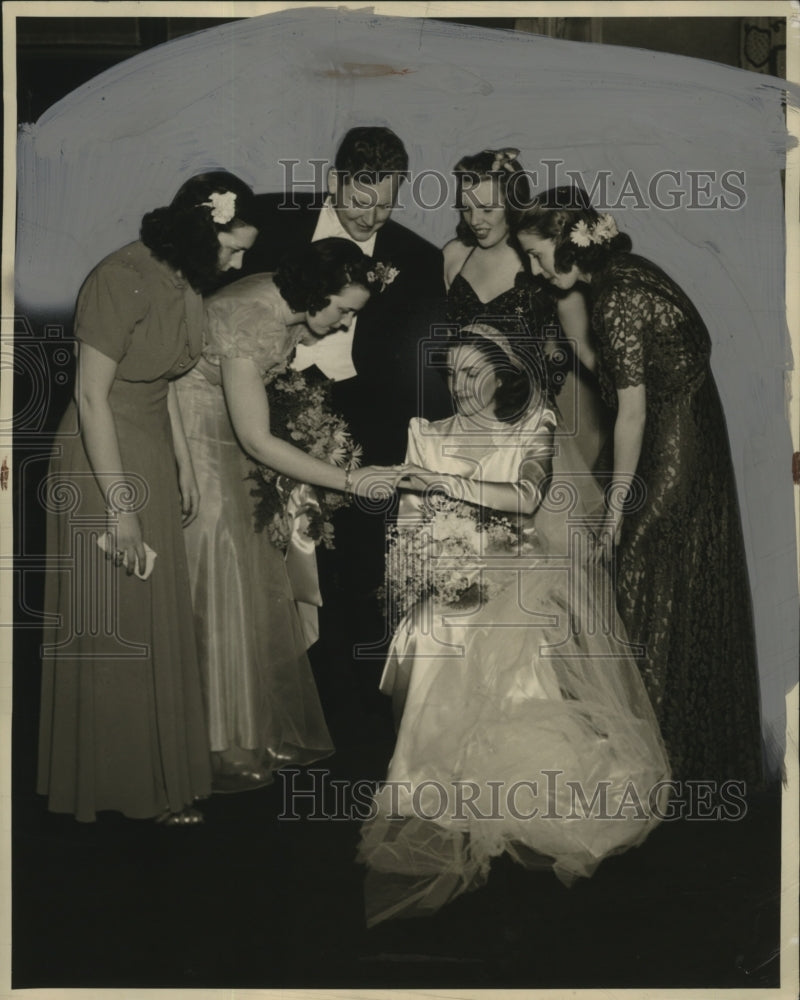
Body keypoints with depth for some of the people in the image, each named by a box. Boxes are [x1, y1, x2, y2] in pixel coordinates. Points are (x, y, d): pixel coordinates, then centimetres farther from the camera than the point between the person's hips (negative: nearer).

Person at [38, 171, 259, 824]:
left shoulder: (182, 281, 4)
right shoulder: (123, 280, -22)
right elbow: (91, 396, -22)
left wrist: (183, 465, 13)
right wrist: (120, 506, -22)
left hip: (152, 458, 8)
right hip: (102, 460, -8)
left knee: (158, 619, 15)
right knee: (113, 628, 3)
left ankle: (161, 766, 30)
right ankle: (122, 780, 19)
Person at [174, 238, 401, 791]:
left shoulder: (285, 304, -3)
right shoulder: (249, 324, -29)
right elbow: (258, 440, -29)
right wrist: (348, 479, -28)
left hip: (227, 449, 9)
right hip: (192, 449, -9)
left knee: (260, 588, 10)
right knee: (215, 596, -4)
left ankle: (269, 730, 22)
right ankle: (222, 749, 9)